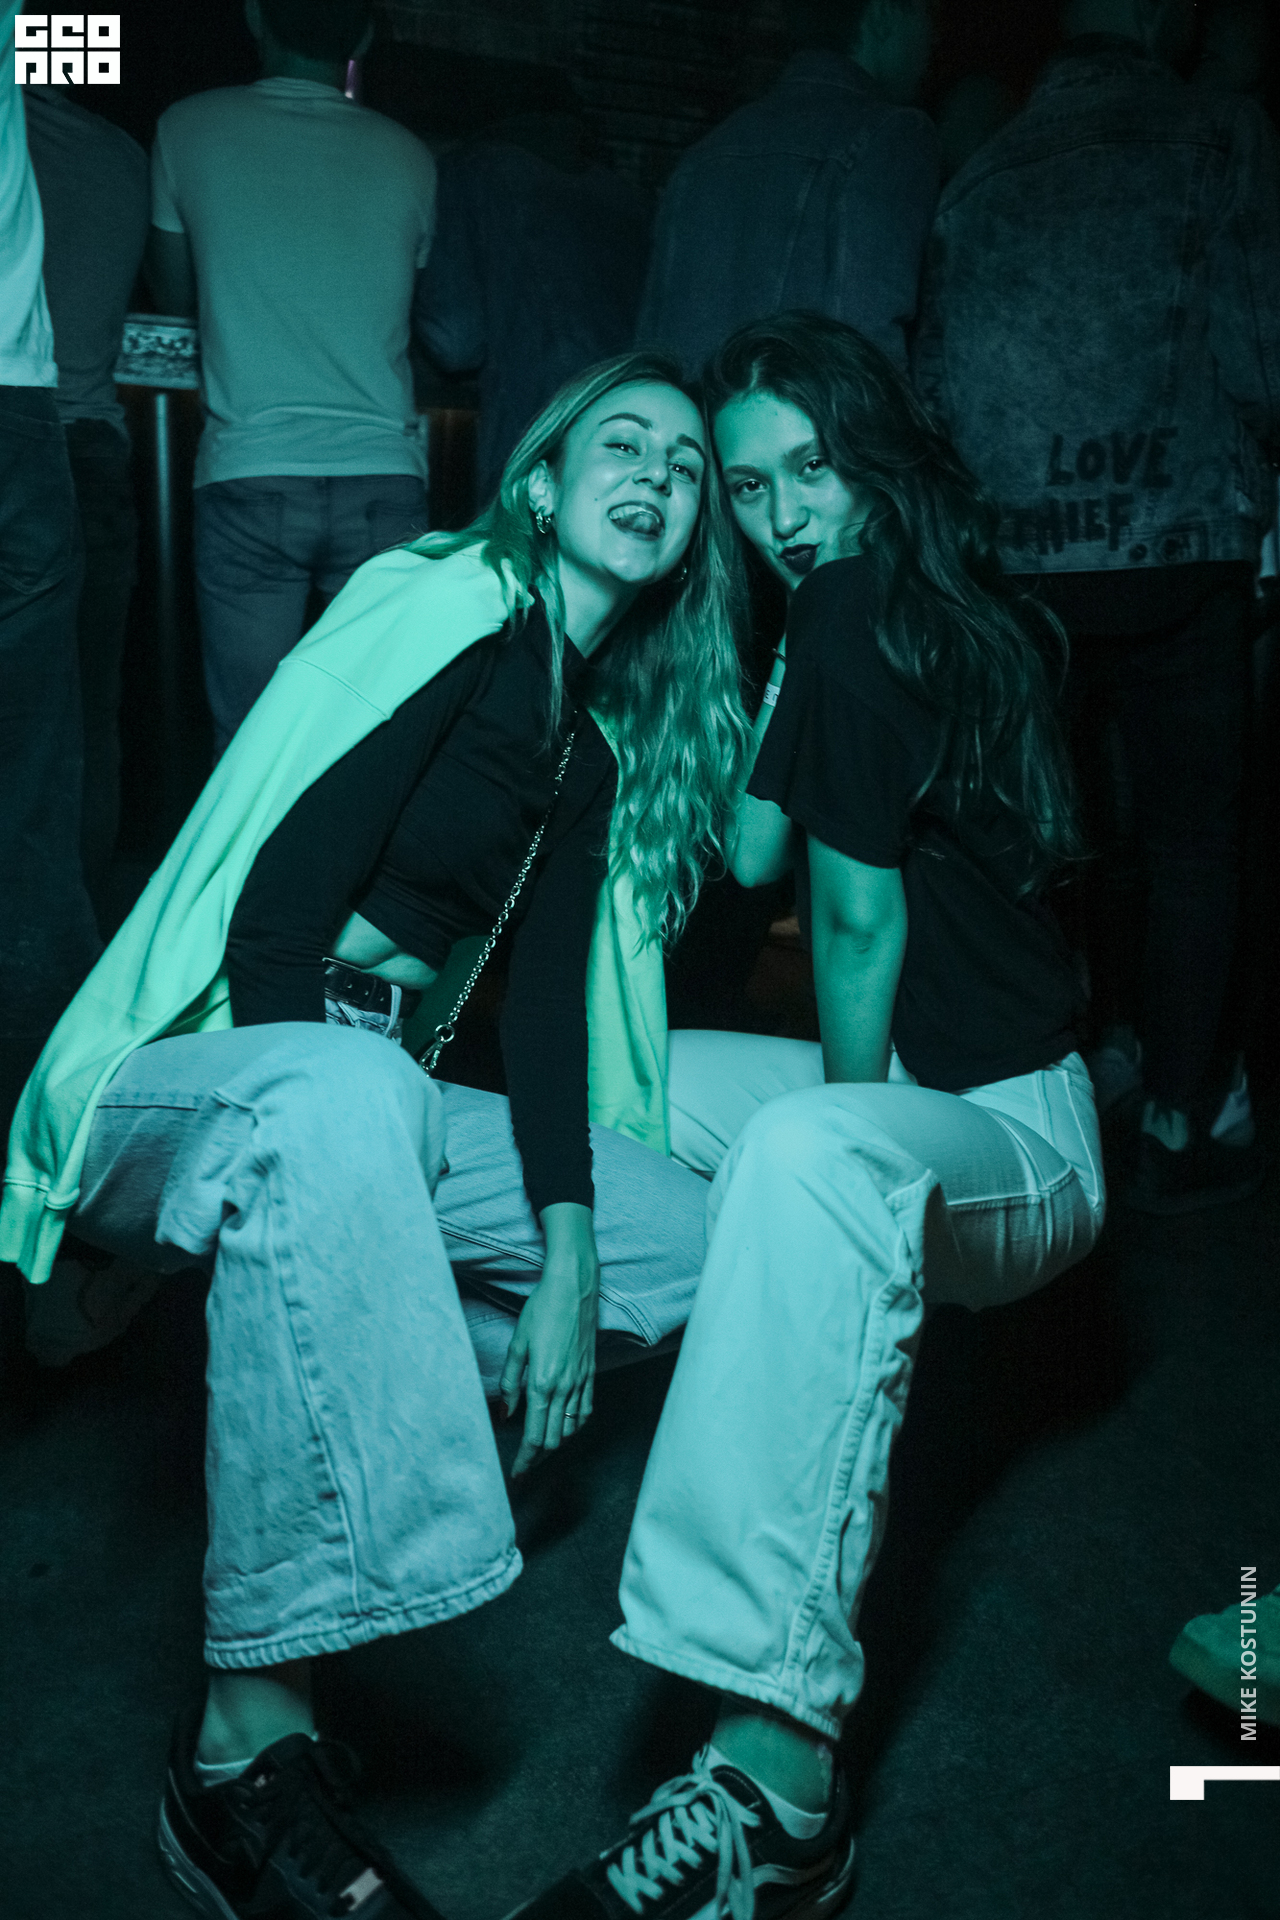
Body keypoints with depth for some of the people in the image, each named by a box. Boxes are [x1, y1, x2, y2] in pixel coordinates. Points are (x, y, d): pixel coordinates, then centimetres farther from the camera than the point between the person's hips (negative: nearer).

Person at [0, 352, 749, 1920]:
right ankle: (249, 1744, -36)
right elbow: (273, 905, -17)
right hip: (199, 1072, -7)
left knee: (696, 1237, -1)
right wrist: (314, 1087, -26)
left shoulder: (606, 746, 14)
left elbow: (547, 1004, 5)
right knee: (334, 1094, -41)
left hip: (367, 1093, 7)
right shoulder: (452, 608, -6)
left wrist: (566, 1264, -6)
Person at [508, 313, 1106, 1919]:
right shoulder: (849, 612, 12)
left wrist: (845, 1112, -2)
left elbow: (860, 913, -13)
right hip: (897, 1093, 11)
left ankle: (775, 1783, -45)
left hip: (1016, 1135, -10)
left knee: (806, 1157, -44)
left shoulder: (861, 604, -15)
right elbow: (751, 851, 4)